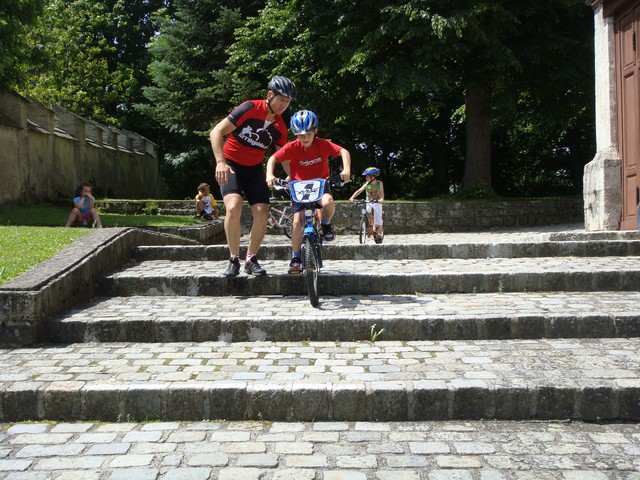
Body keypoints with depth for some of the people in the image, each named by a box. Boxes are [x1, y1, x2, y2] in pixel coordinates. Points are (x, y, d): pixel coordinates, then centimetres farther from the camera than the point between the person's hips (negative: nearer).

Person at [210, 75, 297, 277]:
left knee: (262, 213, -11)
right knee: (234, 207, -27)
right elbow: (216, 132, -21)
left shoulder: (280, 127, -2)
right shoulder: (250, 109, -18)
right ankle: (234, 259, -11)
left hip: (254, 169, 5)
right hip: (231, 166, -4)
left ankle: (251, 259, 9)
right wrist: (220, 162, -32)